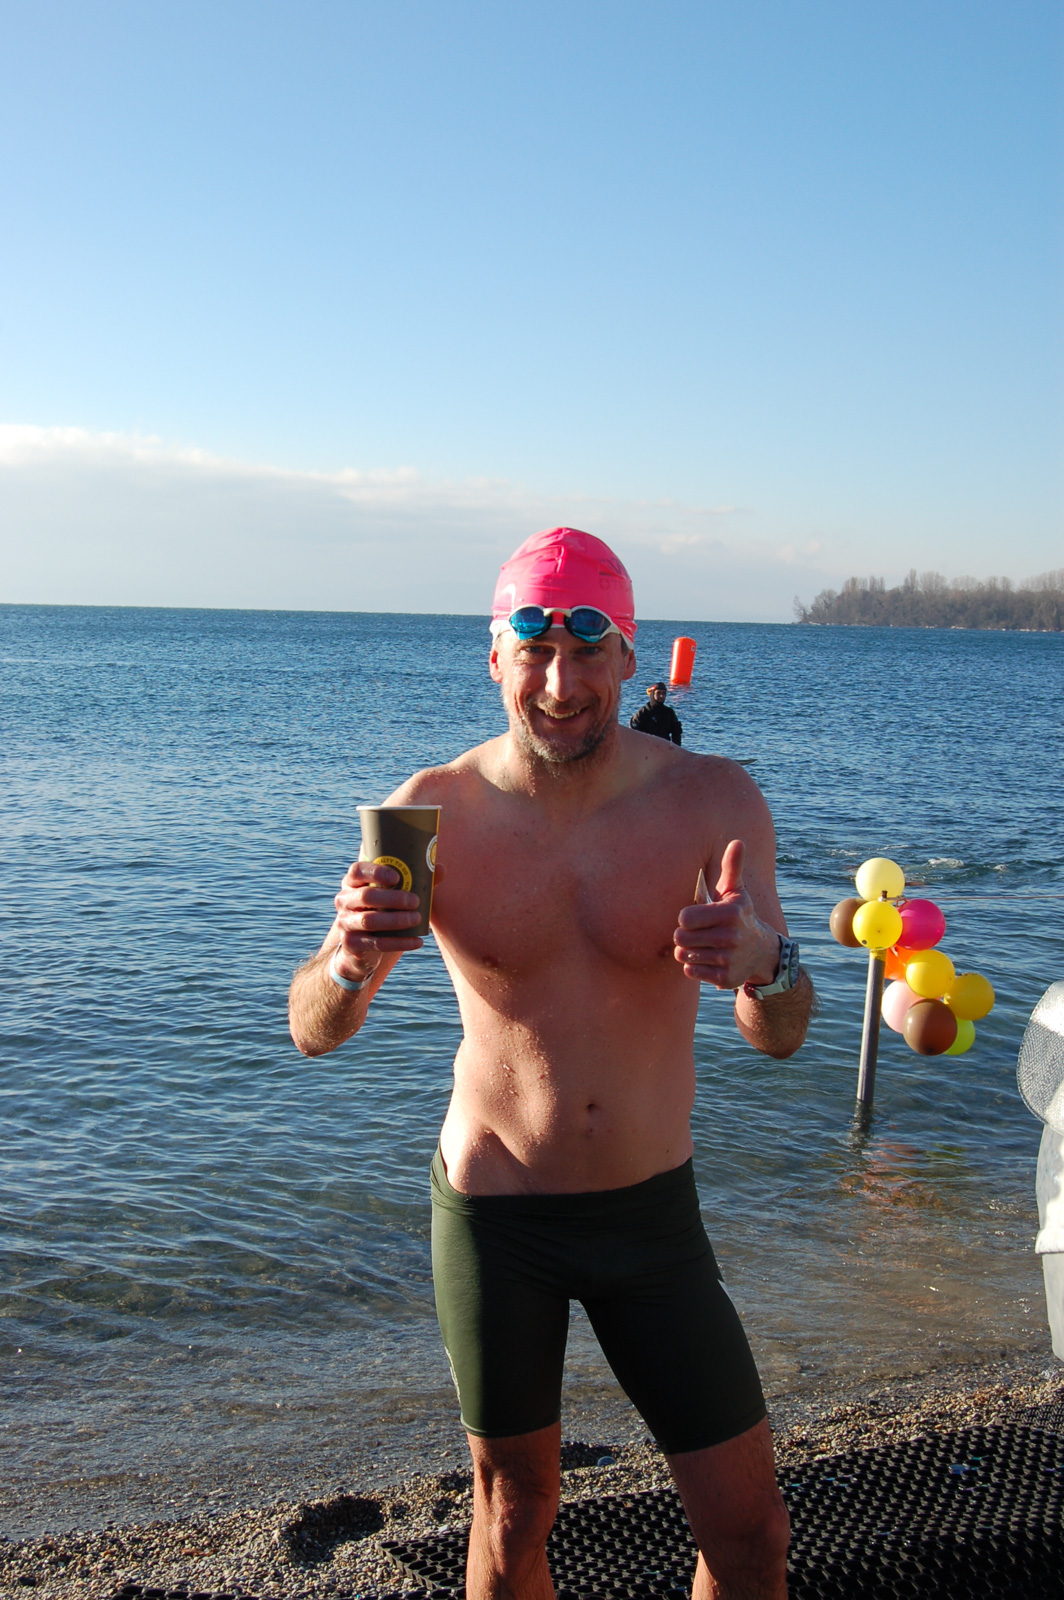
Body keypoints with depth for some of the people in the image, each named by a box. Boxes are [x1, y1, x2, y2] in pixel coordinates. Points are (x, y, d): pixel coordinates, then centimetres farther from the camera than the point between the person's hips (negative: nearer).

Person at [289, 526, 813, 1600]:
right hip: (492, 1215, 0)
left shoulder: (711, 801, -11)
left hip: (654, 1211, 1)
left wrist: (766, 966, -36)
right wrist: (351, 960, -37)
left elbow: (781, 1038, -12)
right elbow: (313, 1032, -13)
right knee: (514, 1512, 16)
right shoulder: (433, 813, -12)